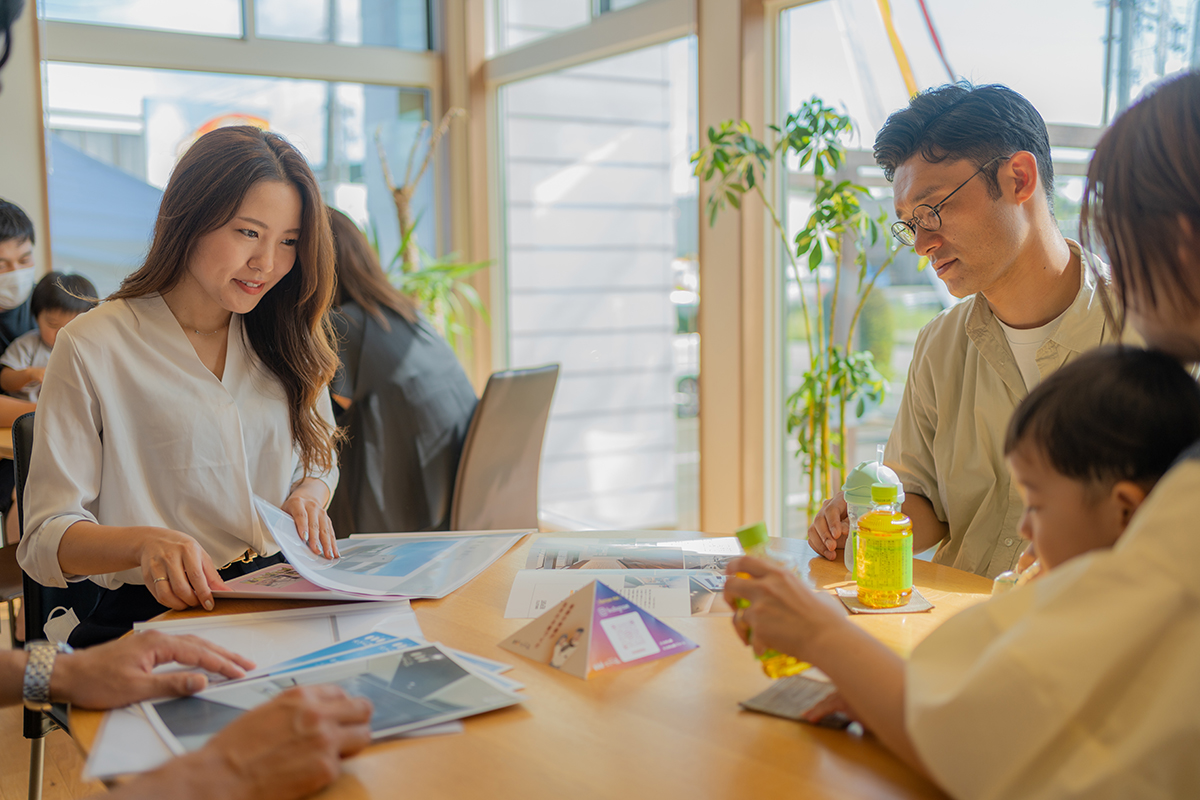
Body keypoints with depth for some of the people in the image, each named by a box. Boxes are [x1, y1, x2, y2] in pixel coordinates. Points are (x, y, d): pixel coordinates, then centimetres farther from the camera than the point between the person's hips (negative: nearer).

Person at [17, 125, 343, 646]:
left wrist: (308, 497, -4)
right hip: (153, 617, -4)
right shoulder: (93, 348, -6)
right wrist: (145, 541, -26)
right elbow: (46, 537, -6)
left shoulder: (285, 339, 10)